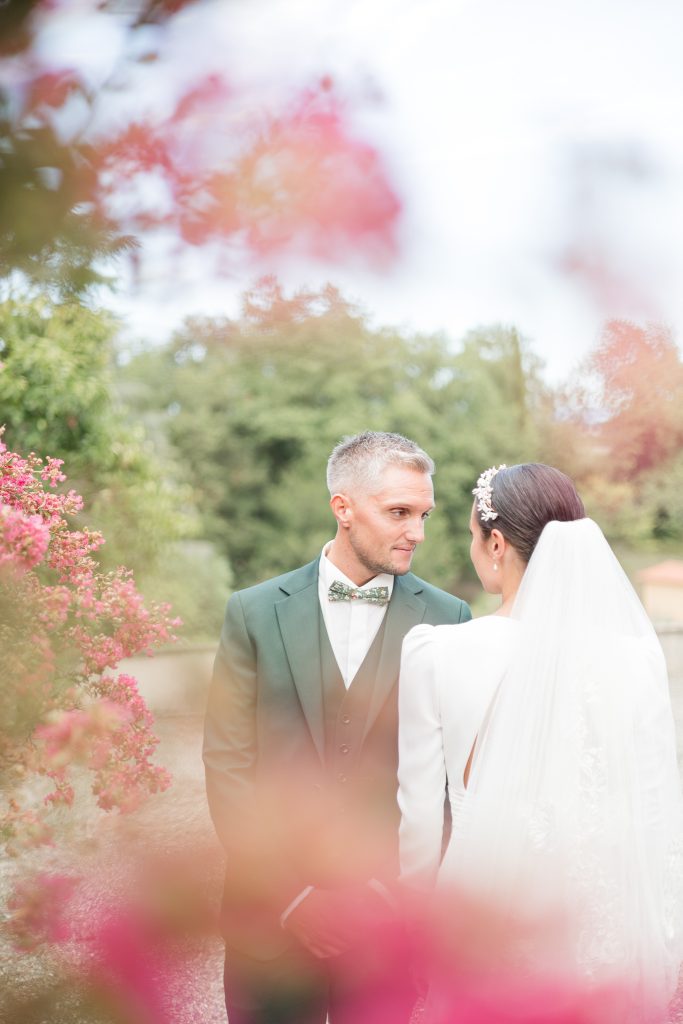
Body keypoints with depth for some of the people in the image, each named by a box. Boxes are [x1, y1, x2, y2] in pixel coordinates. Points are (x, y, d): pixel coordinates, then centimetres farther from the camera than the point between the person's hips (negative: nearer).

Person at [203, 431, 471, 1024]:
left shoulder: (446, 619, 0)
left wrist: (388, 891, -7)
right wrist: (291, 895, -7)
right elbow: (229, 764, -2)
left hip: (391, 913, 0)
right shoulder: (256, 613, 0)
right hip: (271, 913, 0)